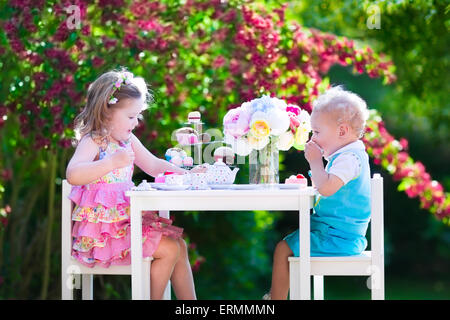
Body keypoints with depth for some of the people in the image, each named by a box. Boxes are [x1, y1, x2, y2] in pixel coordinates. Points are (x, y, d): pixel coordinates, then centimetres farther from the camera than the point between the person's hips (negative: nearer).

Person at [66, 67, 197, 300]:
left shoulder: (128, 140, 10)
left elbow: (153, 165, 22)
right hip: (102, 227, -9)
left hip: (127, 219, 9)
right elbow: (72, 175, -33)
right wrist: (113, 162, -38)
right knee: (168, 249, -14)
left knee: (179, 245, 8)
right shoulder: (92, 142, -15)